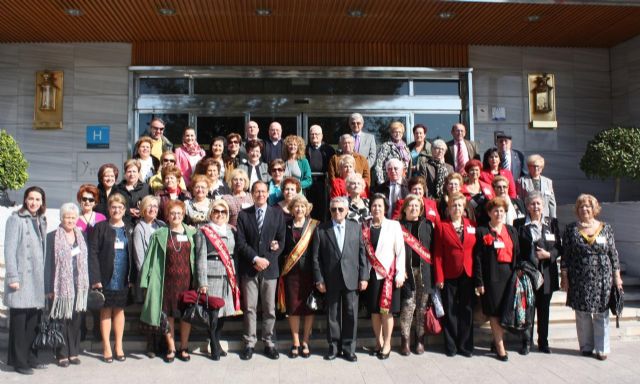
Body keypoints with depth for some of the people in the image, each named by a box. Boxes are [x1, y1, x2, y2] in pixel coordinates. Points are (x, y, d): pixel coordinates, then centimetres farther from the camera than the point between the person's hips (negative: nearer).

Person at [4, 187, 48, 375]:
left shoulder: (41, 221, 14)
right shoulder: (16, 219, -5)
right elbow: (9, 249, -10)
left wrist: (45, 276, 10)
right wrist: (13, 277, -15)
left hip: (37, 279, 6)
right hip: (21, 277, -6)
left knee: (34, 320, 10)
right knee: (19, 320, 1)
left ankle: (30, 357, 19)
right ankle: (18, 361, 10)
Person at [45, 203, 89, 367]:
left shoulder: (81, 236, 10)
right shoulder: (52, 237, -4)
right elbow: (48, 263, -6)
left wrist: (87, 284, 8)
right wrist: (49, 288, -11)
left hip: (78, 286, 4)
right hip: (61, 285, -4)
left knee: (76, 320, 8)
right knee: (62, 320, 1)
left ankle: (74, 352, 18)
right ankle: (62, 354, 12)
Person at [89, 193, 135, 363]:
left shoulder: (128, 229, 8)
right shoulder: (100, 227, -2)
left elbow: (132, 255, 8)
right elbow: (93, 253, -7)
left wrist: (132, 277, 2)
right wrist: (95, 278, -13)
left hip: (123, 279, 3)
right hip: (106, 277, -3)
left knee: (119, 310, 11)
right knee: (106, 311, 6)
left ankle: (118, 346, 21)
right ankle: (106, 347, 16)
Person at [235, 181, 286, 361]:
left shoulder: (277, 214, 7)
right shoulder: (243, 214, 5)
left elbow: (281, 240, 4)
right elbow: (240, 242, -1)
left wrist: (267, 259, -7)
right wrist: (255, 258, -13)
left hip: (270, 267, 1)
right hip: (249, 268, 0)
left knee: (269, 309, 6)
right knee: (249, 308, 5)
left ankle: (268, 343, 16)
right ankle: (249, 343, 14)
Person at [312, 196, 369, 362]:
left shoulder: (356, 227, 4)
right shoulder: (321, 229, 0)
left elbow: (362, 253, 4)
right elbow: (316, 257, -1)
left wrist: (364, 276, -1)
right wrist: (319, 279, -5)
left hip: (351, 278, 1)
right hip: (331, 280, -1)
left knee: (351, 314, 5)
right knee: (332, 315, 9)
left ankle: (348, 348, 19)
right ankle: (334, 347, 23)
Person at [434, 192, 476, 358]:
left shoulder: (472, 225, 8)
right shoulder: (442, 226, 1)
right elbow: (437, 254, -2)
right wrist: (439, 277, -8)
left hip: (468, 274, 2)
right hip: (449, 275, -2)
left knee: (467, 310, 7)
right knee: (450, 311, 5)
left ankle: (465, 345, 18)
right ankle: (451, 346, 15)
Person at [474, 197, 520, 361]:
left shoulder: (511, 231, 13)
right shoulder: (482, 232, 0)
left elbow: (517, 254, 14)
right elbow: (477, 258, -3)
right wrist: (479, 282, -8)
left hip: (509, 276, 4)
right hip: (491, 278, -4)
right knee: (494, 313, -1)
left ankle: (497, 341, 23)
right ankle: (500, 347, 7)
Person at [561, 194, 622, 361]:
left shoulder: (605, 228, 5)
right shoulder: (571, 229, 3)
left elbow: (613, 253, 6)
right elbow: (565, 255, 2)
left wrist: (616, 276, 3)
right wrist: (564, 277, -1)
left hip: (602, 279, 0)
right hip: (579, 280, 0)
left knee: (601, 314, 4)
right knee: (582, 314, 5)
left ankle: (602, 349, 14)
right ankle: (586, 346, 18)